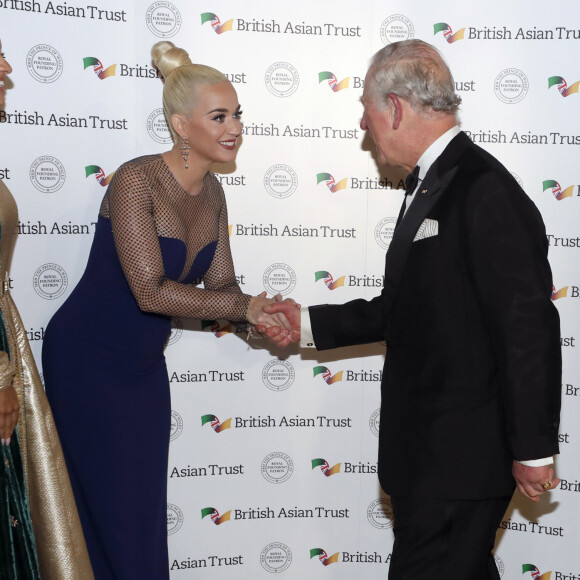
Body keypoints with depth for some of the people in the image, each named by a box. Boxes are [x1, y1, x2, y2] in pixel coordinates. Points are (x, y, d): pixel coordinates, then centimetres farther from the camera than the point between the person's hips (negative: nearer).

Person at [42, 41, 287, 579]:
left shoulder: (211, 192, 0)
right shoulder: (136, 180, -22)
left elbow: (220, 284, 2)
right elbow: (151, 291, -27)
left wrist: (265, 319, -17)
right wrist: (244, 306, -23)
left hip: (144, 363, 7)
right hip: (88, 359, -7)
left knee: (149, 506, 14)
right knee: (113, 510, 5)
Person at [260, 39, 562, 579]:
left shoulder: (485, 191, -20)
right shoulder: (430, 186, 12)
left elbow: (529, 326, -21)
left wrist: (533, 449, -16)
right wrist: (309, 324, 17)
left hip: (462, 454, -9)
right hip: (428, 450, 10)